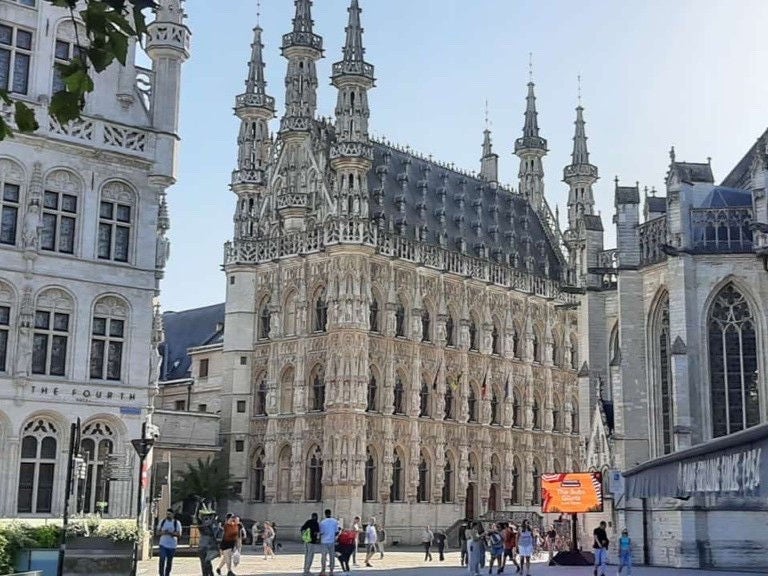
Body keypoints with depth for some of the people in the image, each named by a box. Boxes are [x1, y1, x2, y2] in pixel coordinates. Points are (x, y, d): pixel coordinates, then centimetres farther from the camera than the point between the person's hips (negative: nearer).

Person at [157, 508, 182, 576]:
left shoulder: (177, 523, -3)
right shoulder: (163, 521, 4)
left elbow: (179, 534, -8)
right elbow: (158, 531, 8)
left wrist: (171, 533, -22)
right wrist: (163, 533, -14)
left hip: (172, 545, 0)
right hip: (163, 544, 0)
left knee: (169, 561, 7)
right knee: (162, 559, -14)